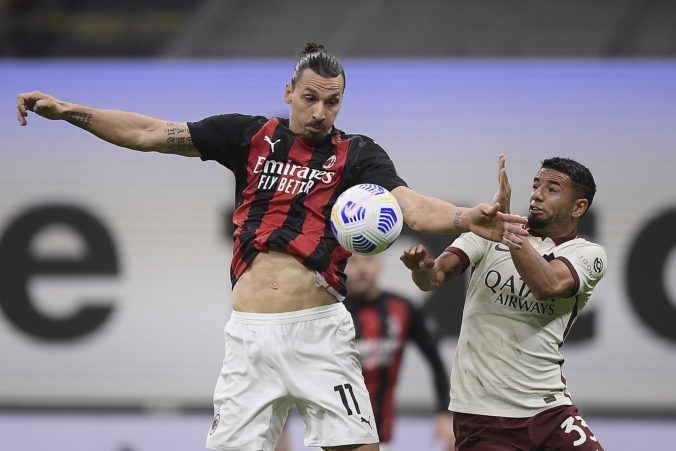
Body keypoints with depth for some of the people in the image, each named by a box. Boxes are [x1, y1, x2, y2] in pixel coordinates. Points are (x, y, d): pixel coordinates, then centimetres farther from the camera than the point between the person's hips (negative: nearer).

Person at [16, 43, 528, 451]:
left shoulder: (357, 154, 4)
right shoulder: (251, 135, 10)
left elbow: (412, 206, -12)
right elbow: (150, 134, 13)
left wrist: (467, 219, -32)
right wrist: (66, 110, 7)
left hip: (317, 329, -2)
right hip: (250, 332, 2)